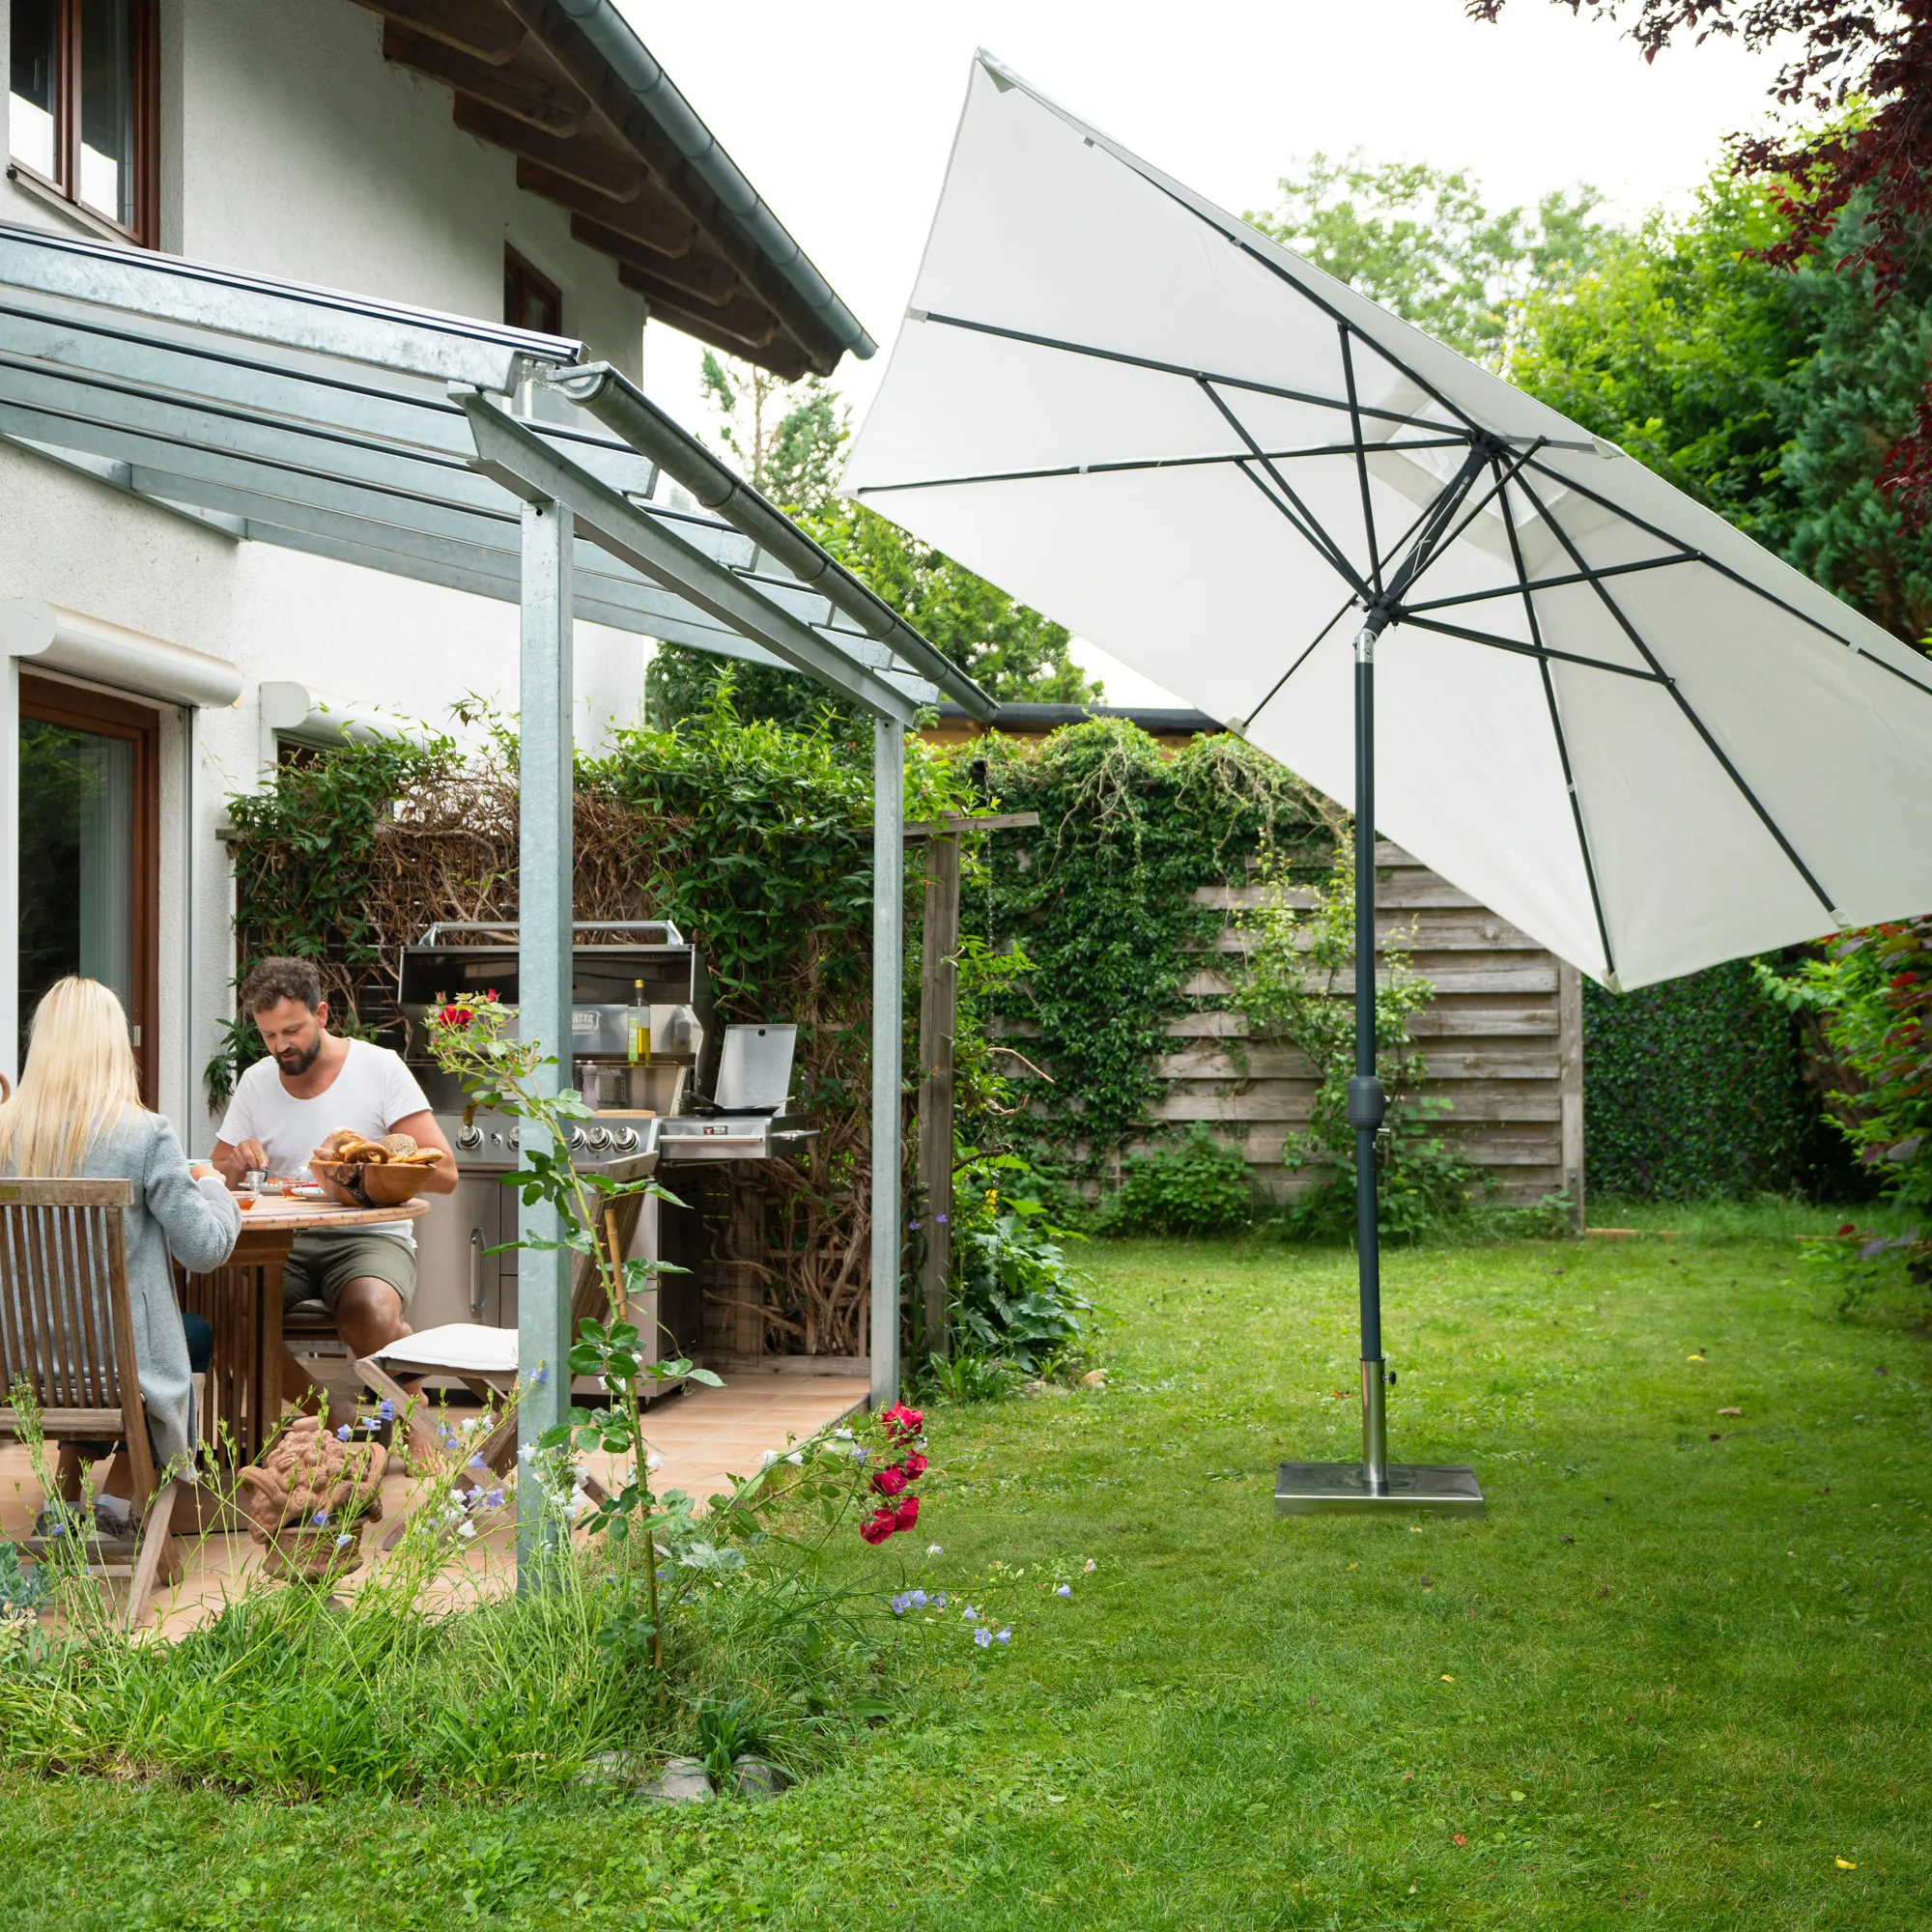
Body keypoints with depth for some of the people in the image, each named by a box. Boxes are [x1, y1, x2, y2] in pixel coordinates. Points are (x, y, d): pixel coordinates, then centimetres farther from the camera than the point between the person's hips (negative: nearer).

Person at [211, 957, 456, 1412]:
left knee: (368, 1315, -37)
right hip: (286, 1241, 4)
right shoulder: (255, 1082, 11)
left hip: (370, 1235, -4)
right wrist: (237, 1165, -9)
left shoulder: (380, 1068, -2)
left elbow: (443, 1173, -8)